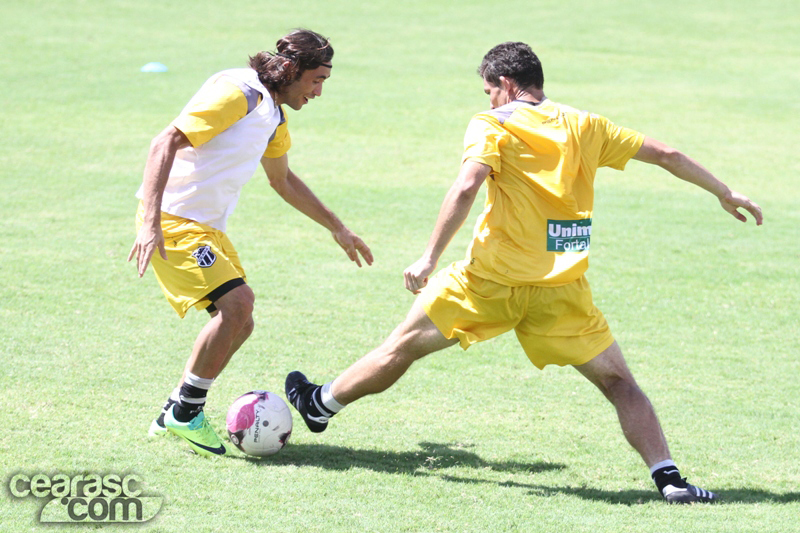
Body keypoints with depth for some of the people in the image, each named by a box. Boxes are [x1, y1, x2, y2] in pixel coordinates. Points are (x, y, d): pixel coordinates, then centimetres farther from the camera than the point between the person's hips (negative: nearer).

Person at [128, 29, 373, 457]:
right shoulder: (236, 93, -17)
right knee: (237, 301, -21)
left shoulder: (274, 115, 13)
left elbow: (283, 180, 31)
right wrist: (150, 224, -32)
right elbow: (165, 143, -24)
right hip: (172, 220, -10)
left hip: (207, 228, 10)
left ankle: (175, 416, 18)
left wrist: (337, 228, 33)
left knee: (238, 323, 8)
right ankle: (184, 413, -9)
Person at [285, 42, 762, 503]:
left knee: (403, 346, 16)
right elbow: (665, 154, 15)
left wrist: (430, 258, -13)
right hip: (563, 291, 2)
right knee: (620, 384, 7)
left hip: (492, 280, -2)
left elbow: (466, 188, -15)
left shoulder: (492, 126, 0)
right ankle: (669, 478, -8)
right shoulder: (584, 126, 11)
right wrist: (725, 192, 27)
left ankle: (321, 404, 33)